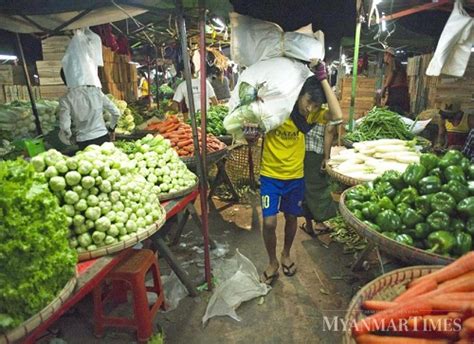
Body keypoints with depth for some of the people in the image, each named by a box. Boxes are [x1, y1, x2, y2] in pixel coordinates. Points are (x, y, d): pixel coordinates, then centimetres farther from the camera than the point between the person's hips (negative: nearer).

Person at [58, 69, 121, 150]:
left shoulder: (65, 100, -7)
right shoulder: (96, 90, 0)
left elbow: (65, 128, -12)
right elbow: (116, 113, 3)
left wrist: (68, 140, 9)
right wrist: (111, 129, 20)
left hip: (84, 143, -2)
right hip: (103, 137, 2)